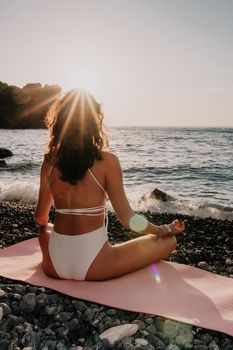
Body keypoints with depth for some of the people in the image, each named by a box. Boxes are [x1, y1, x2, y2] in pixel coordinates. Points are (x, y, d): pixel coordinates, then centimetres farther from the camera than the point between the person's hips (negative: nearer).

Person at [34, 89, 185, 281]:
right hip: (92, 267, -4)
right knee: (169, 241, 10)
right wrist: (167, 229, 6)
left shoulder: (50, 160, -1)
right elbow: (128, 219, -11)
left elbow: (40, 217, 8)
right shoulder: (107, 160, -12)